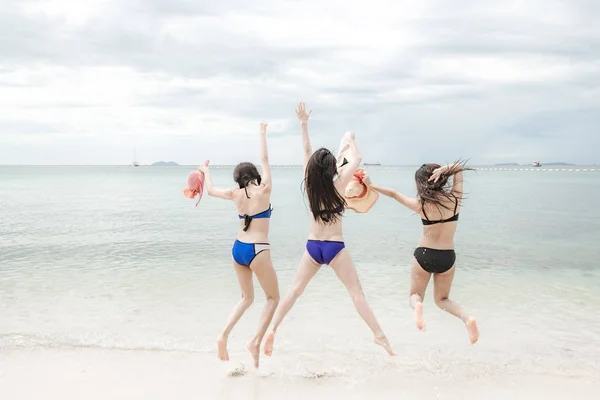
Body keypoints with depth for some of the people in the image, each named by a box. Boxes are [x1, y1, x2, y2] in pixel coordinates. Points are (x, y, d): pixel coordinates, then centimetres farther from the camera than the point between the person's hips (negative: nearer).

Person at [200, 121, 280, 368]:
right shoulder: (264, 189, -6)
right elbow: (264, 159, 4)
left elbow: (210, 190, 22)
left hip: (238, 248, 6)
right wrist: (262, 133, 15)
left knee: (247, 298, 20)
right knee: (273, 298, 8)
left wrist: (206, 172, 39)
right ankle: (256, 342, -3)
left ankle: (224, 335, 5)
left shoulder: (236, 194, 6)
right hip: (257, 250, -6)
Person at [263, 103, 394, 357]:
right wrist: (350, 140, 13)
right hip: (334, 247, -4)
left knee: (295, 290, 12)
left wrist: (304, 124, 11)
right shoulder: (337, 187, -13)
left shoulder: (309, 185, -3)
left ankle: (272, 330, 8)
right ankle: (379, 335, 0)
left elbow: (307, 152, 5)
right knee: (356, 292, 1)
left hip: (312, 247, 4)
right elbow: (356, 160, -4)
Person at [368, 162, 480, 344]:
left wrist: (372, 186, 16)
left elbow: (394, 194, 3)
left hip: (424, 255, -2)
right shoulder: (455, 198, -7)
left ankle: (418, 305, -20)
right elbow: (459, 167, 4)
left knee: (415, 295, 18)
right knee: (442, 299, 21)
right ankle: (467, 317, -9)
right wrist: (442, 170, -14)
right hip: (447, 257, 2)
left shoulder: (420, 205, -10)